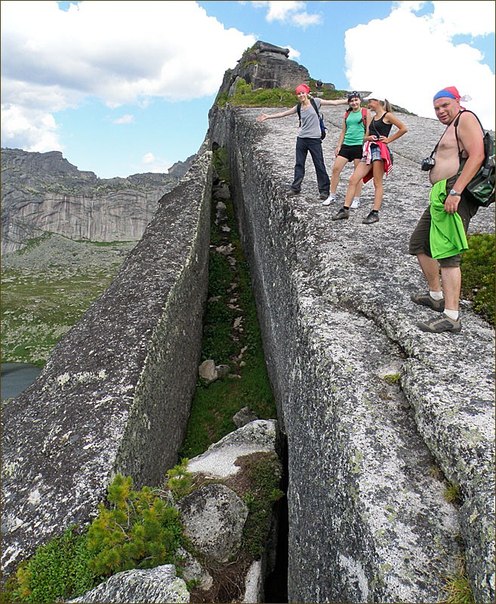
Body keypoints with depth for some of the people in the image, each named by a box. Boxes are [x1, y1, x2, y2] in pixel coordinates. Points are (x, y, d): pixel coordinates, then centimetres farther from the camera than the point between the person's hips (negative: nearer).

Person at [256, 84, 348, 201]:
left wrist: (348, 100, -6)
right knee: (299, 164, 9)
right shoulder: (298, 107, 8)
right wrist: (268, 116, 12)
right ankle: (295, 188, 19)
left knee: (319, 165, -1)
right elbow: (283, 113, 13)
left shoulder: (315, 102, -1)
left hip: (314, 139, -4)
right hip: (301, 139, 4)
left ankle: (324, 190, 4)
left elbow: (334, 102, -1)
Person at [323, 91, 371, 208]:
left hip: (359, 145, -5)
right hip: (346, 145, 5)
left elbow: (368, 131, -1)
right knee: (336, 169, -2)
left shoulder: (366, 113, 2)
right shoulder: (347, 114, 14)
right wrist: (338, 146, 10)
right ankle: (332, 196, 9)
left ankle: (356, 200, 9)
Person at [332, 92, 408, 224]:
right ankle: (345, 210, 0)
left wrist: (389, 139, -6)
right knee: (353, 179, -2)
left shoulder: (387, 115, -1)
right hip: (369, 151, 8)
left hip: (380, 150, -8)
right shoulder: (373, 118, 21)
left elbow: (404, 129, -7)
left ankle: (375, 213, -3)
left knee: (378, 183, -5)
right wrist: (369, 138, 1)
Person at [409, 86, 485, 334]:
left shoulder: (465, 118, -3)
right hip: (442, 196, 11)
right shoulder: (451, 128, 27)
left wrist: (455, 192, -26)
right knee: (419, 243, 16)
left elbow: (477, 155, -17)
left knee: (446, 253, -16)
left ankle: (451, 317, -15)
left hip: (457, 195, -11)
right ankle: (436, 295, 26)